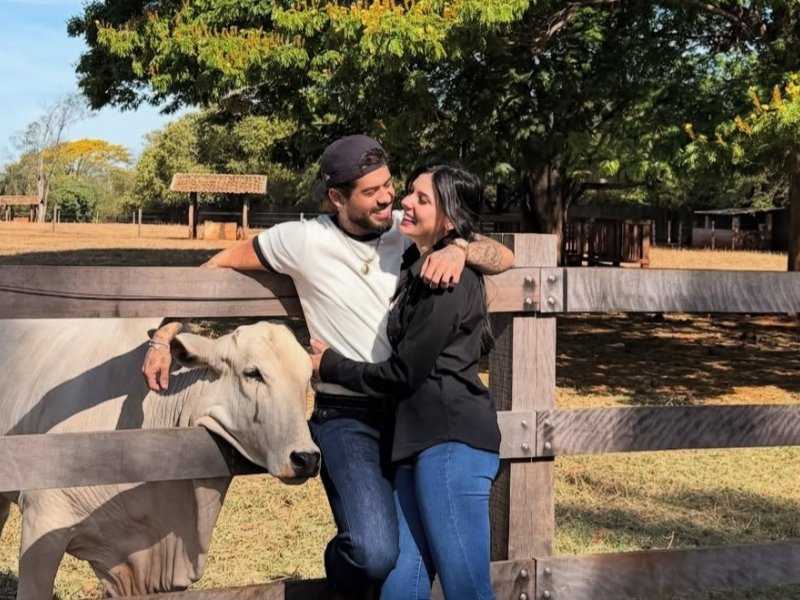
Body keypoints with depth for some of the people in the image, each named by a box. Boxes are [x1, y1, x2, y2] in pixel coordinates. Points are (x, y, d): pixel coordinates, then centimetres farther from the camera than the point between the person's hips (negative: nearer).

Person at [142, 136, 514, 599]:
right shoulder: (304, 240, -9)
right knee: (375, 554, -20)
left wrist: (459, 249, -21)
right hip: (346, 417, -4)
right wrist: (164, 338, -1)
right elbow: (219, 266, 3)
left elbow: (504, 258, 1)